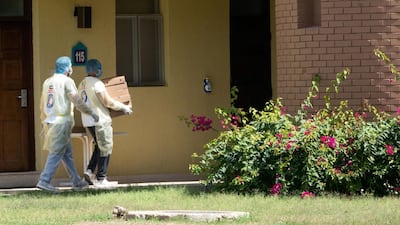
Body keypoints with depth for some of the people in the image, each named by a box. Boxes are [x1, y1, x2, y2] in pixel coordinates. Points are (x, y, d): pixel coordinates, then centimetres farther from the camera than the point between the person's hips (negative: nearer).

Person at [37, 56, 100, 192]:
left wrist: (44, 122, 24)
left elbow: (42, 106, 17)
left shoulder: (47, 82, 15)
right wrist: (91, 113, -1)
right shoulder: (67, 81, -8)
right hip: (62, 122, -8)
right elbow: (77, 102, -12)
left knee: (67, 153, 13)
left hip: (50, 121, 8)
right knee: (56, 153, -7)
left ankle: (76, 182, 18)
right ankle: (44, 181, -13)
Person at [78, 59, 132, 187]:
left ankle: (90, 171, 7)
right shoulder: (97, 83, -13)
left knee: (99, 146, 20)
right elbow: (108, 102, -14)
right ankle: (101, 179, 1)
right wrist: (124, 108, -2)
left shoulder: (82, 85, 12)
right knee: (105, 149, 0)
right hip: (100, 120, -8)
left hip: (87, 122, 8)